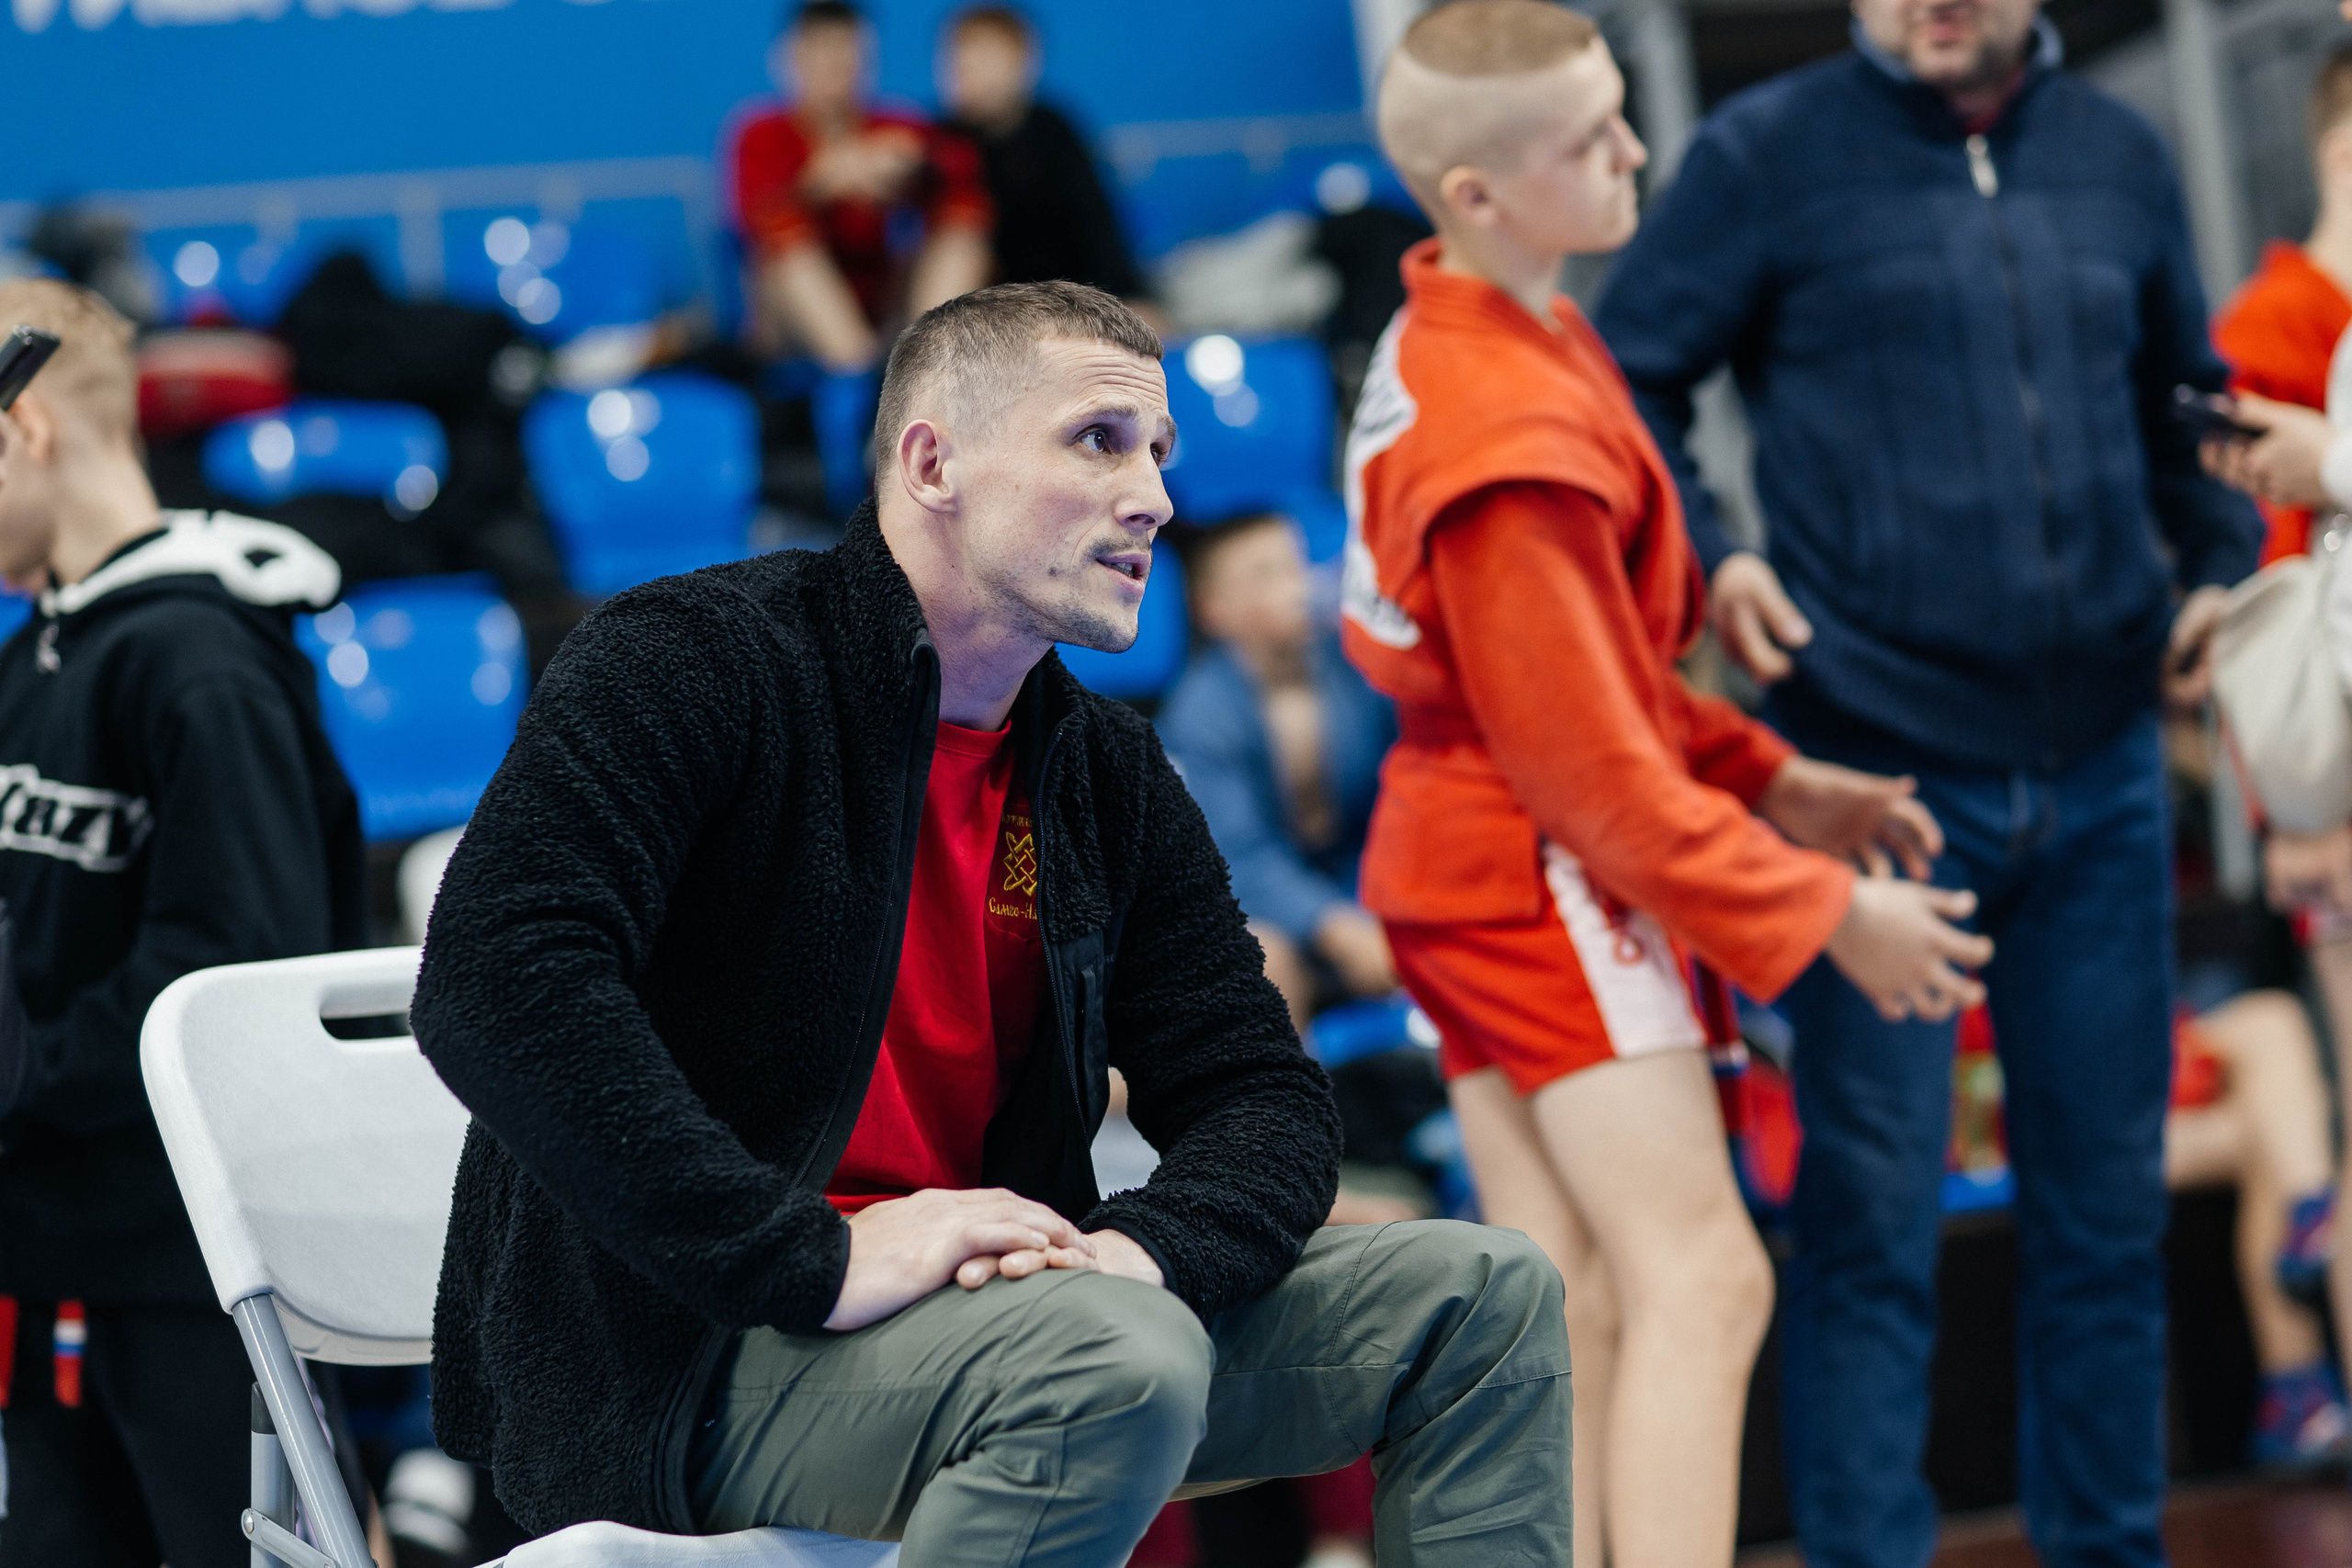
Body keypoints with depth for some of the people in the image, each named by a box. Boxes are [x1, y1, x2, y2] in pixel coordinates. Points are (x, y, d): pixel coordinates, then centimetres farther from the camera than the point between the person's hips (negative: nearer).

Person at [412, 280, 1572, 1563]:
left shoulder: (1108, 780, 13)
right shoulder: (689, 663, -10)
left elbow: (1265, 1097, 10)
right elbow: (495, 981, -25)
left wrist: (1149, 1244, -16)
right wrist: (815, 1260, -29)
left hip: (993, 1307, 8)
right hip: (682, 1371, -7)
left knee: (1480, 1296, 0)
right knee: (1120, 1360, -34)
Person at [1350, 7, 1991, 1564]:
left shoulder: (1453, 342, 8)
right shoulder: (1511, 435, -24)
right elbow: (1593, 766, -20)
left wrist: (1776, 781, 13)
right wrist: (1823, 916, -13)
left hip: (1471, 861, 10)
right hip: (1547, 869, -10)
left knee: (1571, 1303, 9)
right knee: (1700, 1281, -12)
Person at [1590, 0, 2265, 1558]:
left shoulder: (2119, 156, 10)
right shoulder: (1771, 152, -3)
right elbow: (1630, 379, -1)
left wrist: (2219, 564, 7)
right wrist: (1707, 560, -15)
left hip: (2100, 771, 5)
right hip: (1881, 768, -4)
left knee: (2108, 1197, 12)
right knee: (1874, 1213, -2)